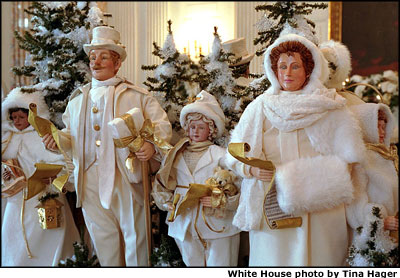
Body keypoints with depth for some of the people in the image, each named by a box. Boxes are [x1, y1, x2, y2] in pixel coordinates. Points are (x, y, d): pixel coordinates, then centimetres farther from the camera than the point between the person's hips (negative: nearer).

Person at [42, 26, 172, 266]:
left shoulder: (136, 95, 2)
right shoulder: (78, 98, 15)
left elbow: (162, 125, 0)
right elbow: (71, 133, 22)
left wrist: (153, 145, -19)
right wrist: (58, 139, 1)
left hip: (125, 177, -3)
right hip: (89, 180, 4)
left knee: (134, 236, 4)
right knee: (103, 238, 12)